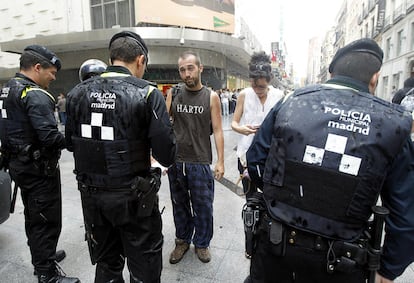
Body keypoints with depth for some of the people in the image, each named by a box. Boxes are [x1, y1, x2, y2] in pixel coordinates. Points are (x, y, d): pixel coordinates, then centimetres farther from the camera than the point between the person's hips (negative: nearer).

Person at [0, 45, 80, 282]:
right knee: (47, 221, 2)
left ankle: (41, 258, 40)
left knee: (33, 216, 22)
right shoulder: (35, 95, -21)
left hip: (19, 164, 10)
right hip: (39, 168, -10)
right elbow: (50, 136, -29)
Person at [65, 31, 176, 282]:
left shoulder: (78, 92, 0)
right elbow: (167, 156, -18)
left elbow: (71, 143, 10)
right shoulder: (147, 93, -15)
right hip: (134, 197, -5)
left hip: (92, 195, 5)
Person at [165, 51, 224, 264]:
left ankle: (202, 243, 33)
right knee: (180, 205, 16)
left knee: (203, 207, 10)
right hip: (175, 161, 2)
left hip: (201, 163, -2)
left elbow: (217, 130, -2)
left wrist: (220, 161, -6)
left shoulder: (211, 97, -2)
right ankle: (182, 241, 37)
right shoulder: (173, 94, 2)